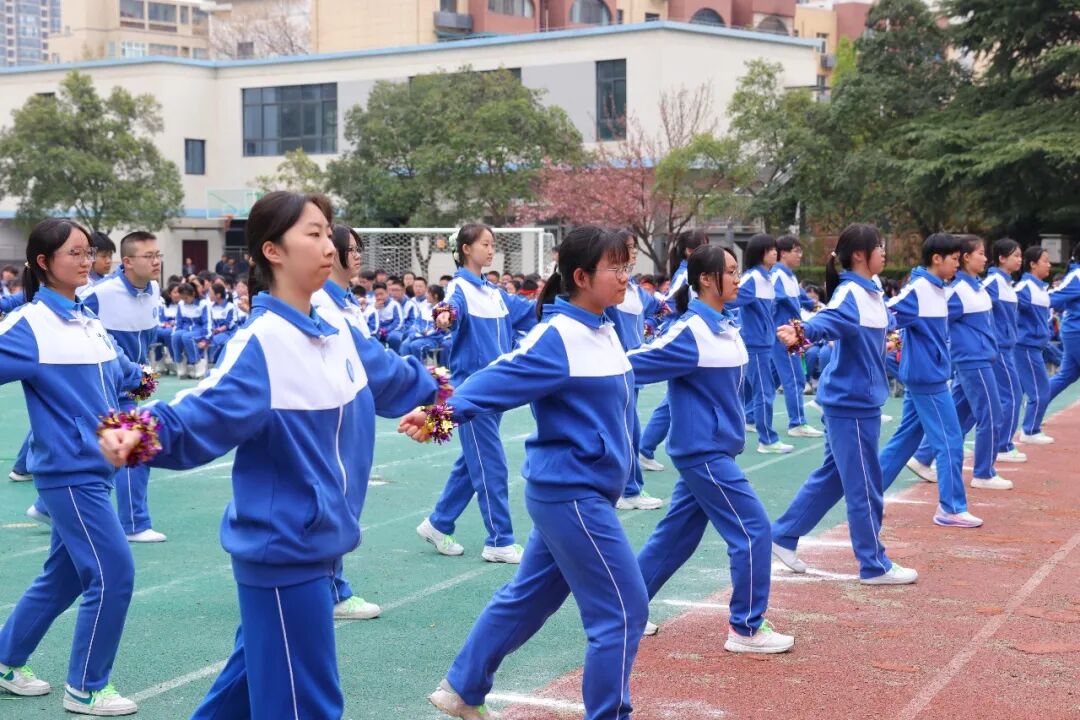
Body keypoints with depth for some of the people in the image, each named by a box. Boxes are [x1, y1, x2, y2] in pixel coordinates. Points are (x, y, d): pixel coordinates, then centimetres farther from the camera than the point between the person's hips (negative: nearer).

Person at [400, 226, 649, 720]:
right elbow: (500, 380, -27)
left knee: (528, 597, 18)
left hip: (581, 489, 9)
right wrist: (445, 411, -40)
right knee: (623, 609, -5)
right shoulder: (558, 338, -18)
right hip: (570, 490, -9)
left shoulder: (603, 330, 9)